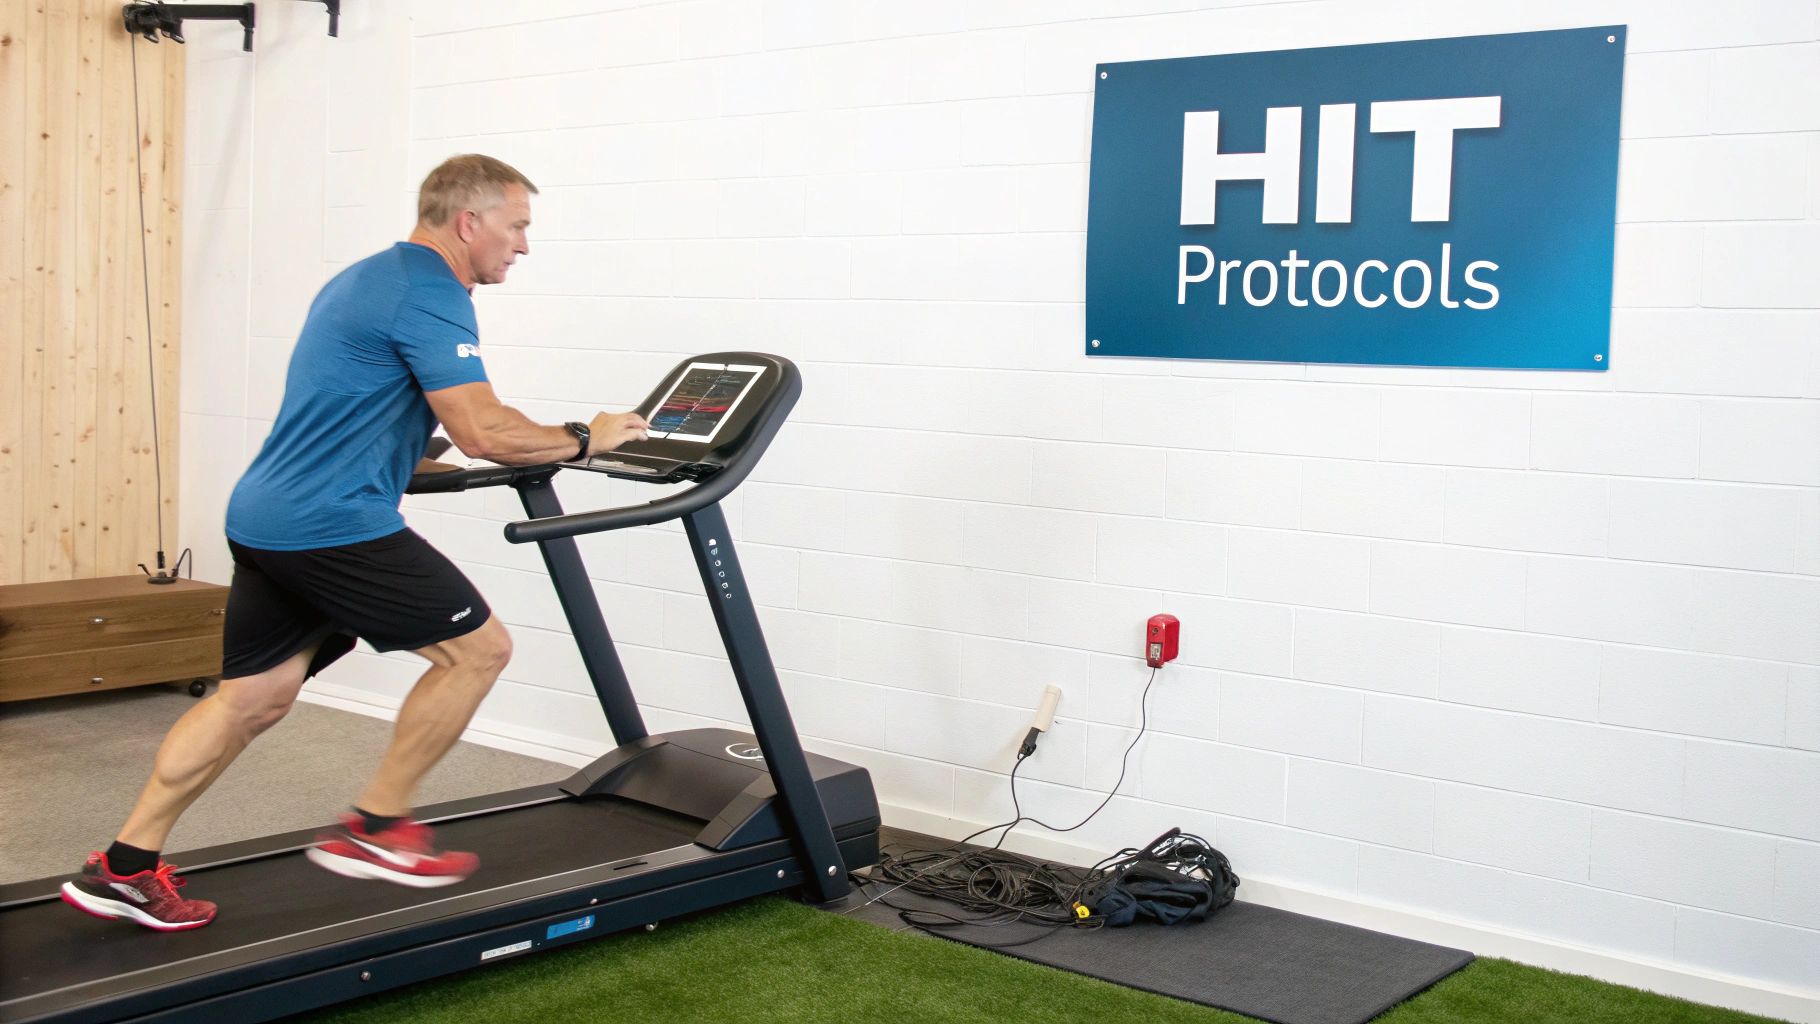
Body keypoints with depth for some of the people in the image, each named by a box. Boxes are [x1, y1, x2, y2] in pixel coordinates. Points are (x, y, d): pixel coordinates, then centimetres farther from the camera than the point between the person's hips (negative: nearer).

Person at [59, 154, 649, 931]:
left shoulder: (373, 279, 19)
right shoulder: (430, 294, -13)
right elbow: (483, 432, -20)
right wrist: (584, 440, -4)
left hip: (266, 517, 10)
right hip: (332, 525, -10)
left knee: (253, 699, 15)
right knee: (477, 648, 1)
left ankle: (124, 866, 17)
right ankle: (375, 828, 8)